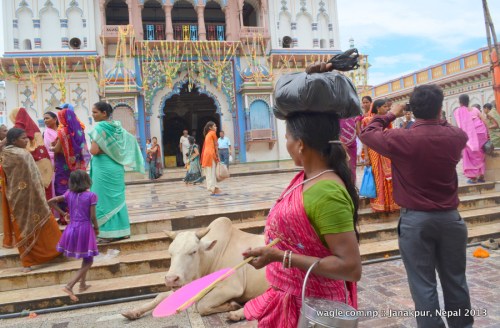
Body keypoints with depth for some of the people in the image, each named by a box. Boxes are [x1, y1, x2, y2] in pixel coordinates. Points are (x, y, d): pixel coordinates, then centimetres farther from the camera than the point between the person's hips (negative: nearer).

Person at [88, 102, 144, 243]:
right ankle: (122, 230, 19)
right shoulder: (117, 127, 8)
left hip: (103, 167, -7)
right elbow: (132, 140, 18)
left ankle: (109, 233, 5)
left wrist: (91, 147, 3)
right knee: (117, 197, 13)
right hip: (117, 166, 7)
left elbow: (94, 151, -20)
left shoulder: (100, 127, -14)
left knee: (105, 198, 0)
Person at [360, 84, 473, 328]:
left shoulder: (401, 139, -15)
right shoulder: (456, 136, -4)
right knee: (455, 281, 19)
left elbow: (368, 133, 0)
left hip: (415, 219, -4)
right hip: (450, 217, 4)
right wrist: (437, 118, 25)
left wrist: (390, 115, 10)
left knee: (423, 284, 5)